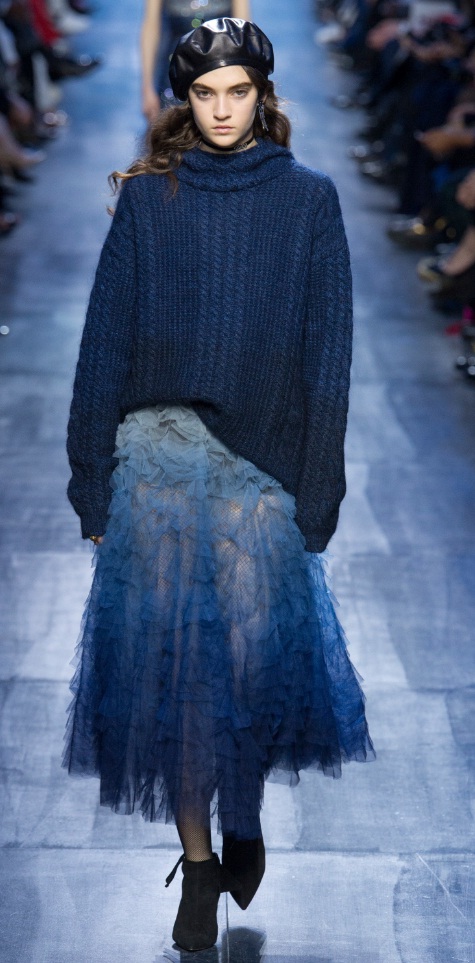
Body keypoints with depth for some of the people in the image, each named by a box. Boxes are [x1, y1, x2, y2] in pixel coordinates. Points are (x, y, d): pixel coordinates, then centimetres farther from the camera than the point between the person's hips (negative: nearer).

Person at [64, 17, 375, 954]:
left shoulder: (308, 199, 3)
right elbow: (107, 340, 5)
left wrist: (316, 490, -3)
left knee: (255, 648, -2)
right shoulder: (146, 198, 5)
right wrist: (94, 486, 2)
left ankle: (243, 812, 26)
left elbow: (327, 349, 2)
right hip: (157, 454, 1)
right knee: (170, 654, 1)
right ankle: (198, 862, 13)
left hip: (262, 461, -1)